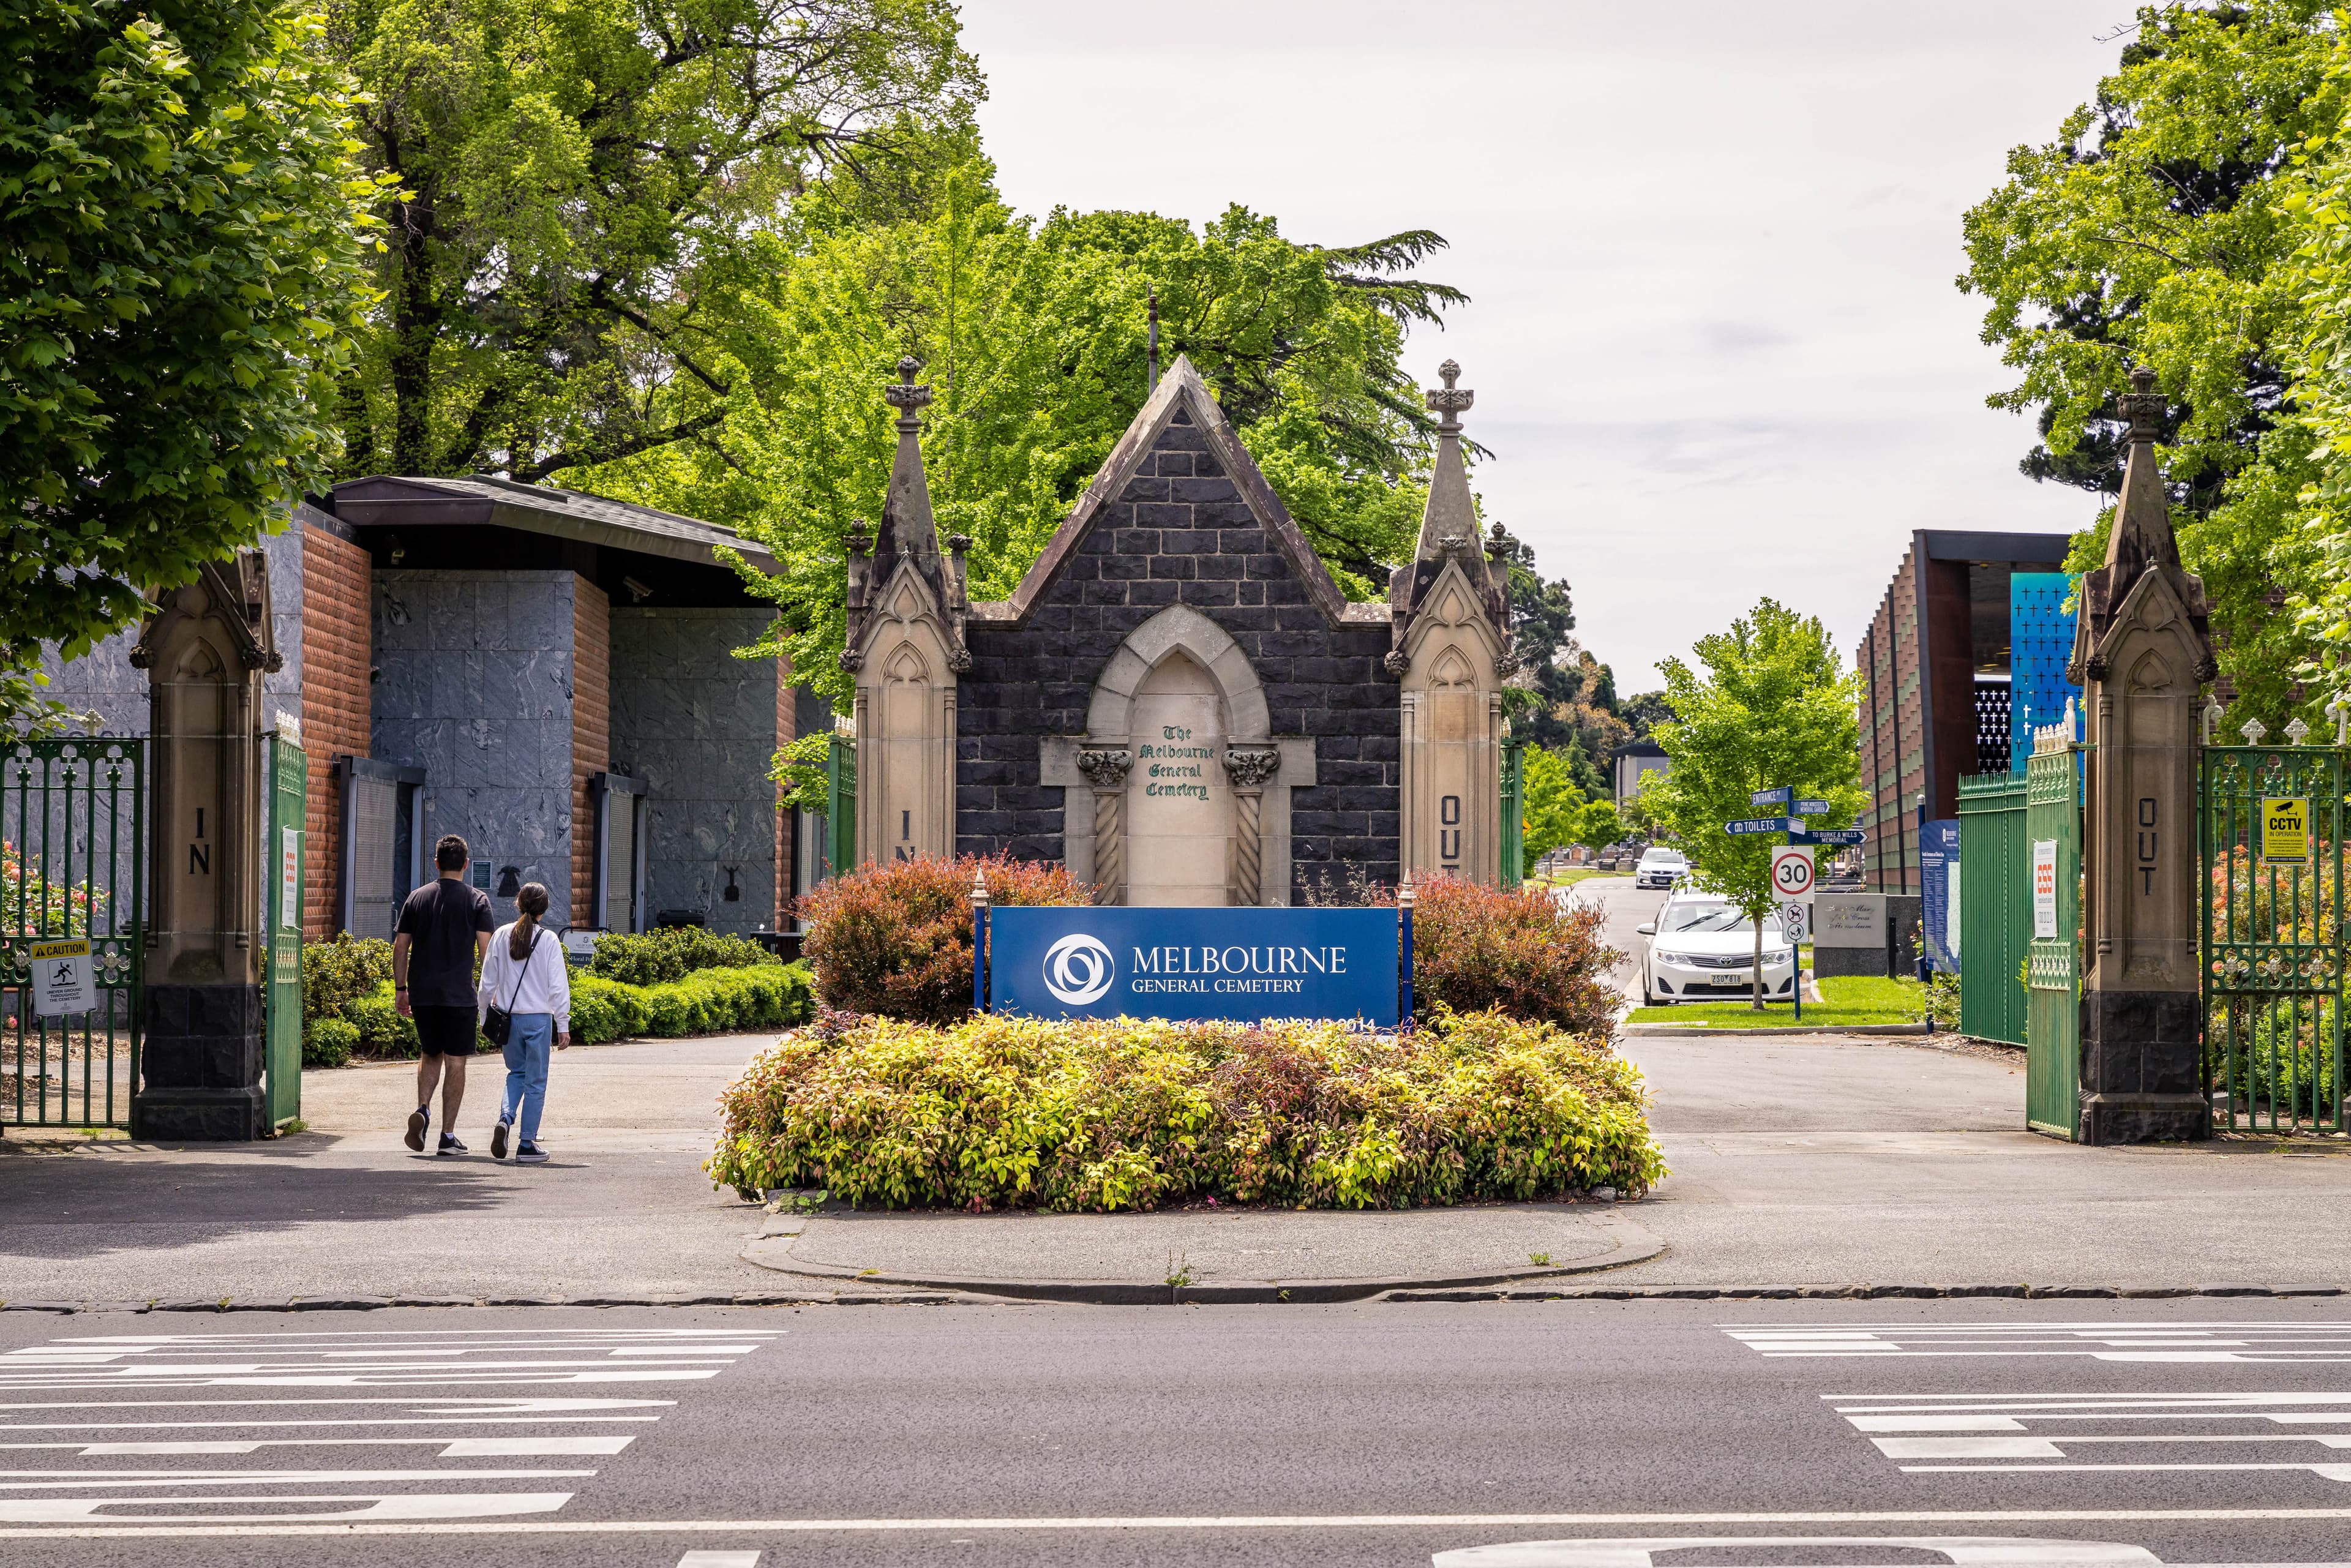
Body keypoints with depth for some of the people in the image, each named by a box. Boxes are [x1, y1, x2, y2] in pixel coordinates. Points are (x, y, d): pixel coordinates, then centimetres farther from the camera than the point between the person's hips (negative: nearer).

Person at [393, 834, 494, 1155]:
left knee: (431, 1054, 19)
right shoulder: (477, 900, -2)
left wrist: (400, 989, 14)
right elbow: (485, 950, -7)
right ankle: (448, 1137, 1)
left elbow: (400, 948, 7)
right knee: (455, 1062, 3)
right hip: (459, 993, -3)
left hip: (422, 993, 3)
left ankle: (422, 1109, -6)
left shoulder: (417, 898, 7)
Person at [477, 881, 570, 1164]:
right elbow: (558, 986, -8)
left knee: (517, 1072, 22)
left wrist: (485, 1016, 17)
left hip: (508, 1018, 3)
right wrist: (563, 1026, -2)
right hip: (538, 1018, -3)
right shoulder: (548, 941, -8)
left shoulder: (502, 936, 0)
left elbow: (488, 981, 5)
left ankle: (505, 1117, -4)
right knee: (536, 1082, 6)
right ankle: (527, 1145, 7)